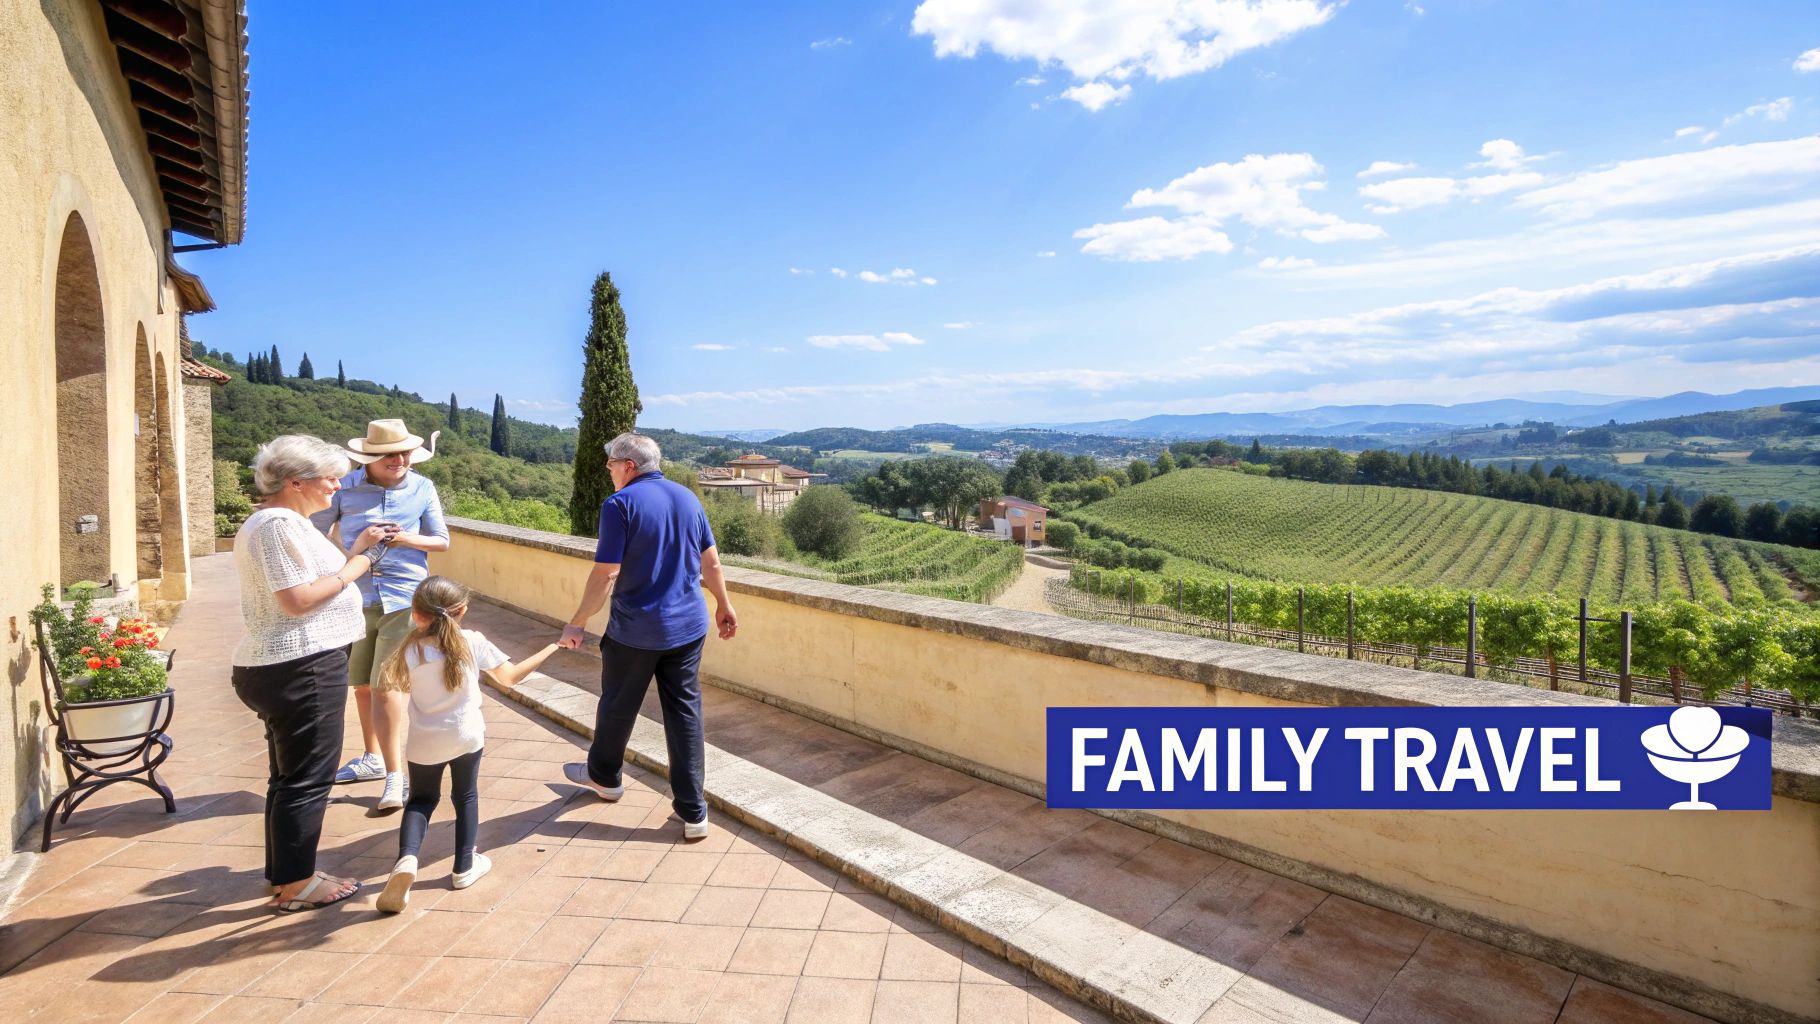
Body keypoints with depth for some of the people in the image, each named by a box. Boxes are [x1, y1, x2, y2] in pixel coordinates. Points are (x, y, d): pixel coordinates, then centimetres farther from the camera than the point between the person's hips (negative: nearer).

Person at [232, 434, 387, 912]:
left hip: (285, 668, 11)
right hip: (301, 669, -11)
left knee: (290, 777, 18)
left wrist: (354, 550, 9)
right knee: (307, 779, -1)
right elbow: (297, 599, -22)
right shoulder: (279, 524, -17)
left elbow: (311, 578, 15)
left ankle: (285, 874, 30)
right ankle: (295, 885, 10)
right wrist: (353, 568, -13)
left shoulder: (286, 521, 16)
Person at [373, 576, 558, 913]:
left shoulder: (409, 651, -13)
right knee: (465, 797, 20)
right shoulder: (473, 642, -13)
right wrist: (552, 647, 2)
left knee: (421, 799, 21)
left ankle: (407, 857, -4)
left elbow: (386, 687, -1)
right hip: (466, 736, 0)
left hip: (425, 742, 0)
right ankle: (465, 866, 26)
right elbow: (510, 677, -7)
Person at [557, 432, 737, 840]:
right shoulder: (687, 497, 4)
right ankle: (693, 811, 12)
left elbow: (605, 575, -16)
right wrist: (723, 605, 21)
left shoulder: (619, 504, -14)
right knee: (686, 711, 9)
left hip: (635, 630, -4)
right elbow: (711, 563, 9)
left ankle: (604, 776, 44)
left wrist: (577, 623, -6)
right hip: (689, 626, 5)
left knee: (618, 706, 19)